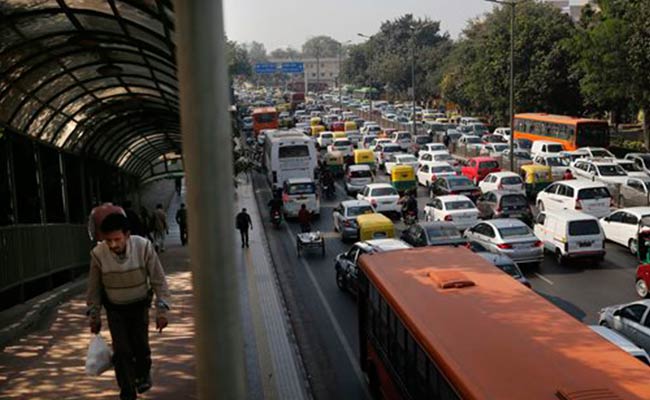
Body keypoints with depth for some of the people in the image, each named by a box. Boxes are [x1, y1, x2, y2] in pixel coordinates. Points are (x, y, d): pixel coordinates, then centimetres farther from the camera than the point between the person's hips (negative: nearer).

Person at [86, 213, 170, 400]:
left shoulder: (143, 247, -24)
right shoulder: (98, 254, -21)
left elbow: (158, 280, -13)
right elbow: (94, 288, -5)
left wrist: (162, 310, -14)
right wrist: (94, 316, 2)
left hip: (139, 304, 0)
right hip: (115, 308, 0)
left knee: (140, 344, -3)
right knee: (121, 351, -4)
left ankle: (143, 374, 30)